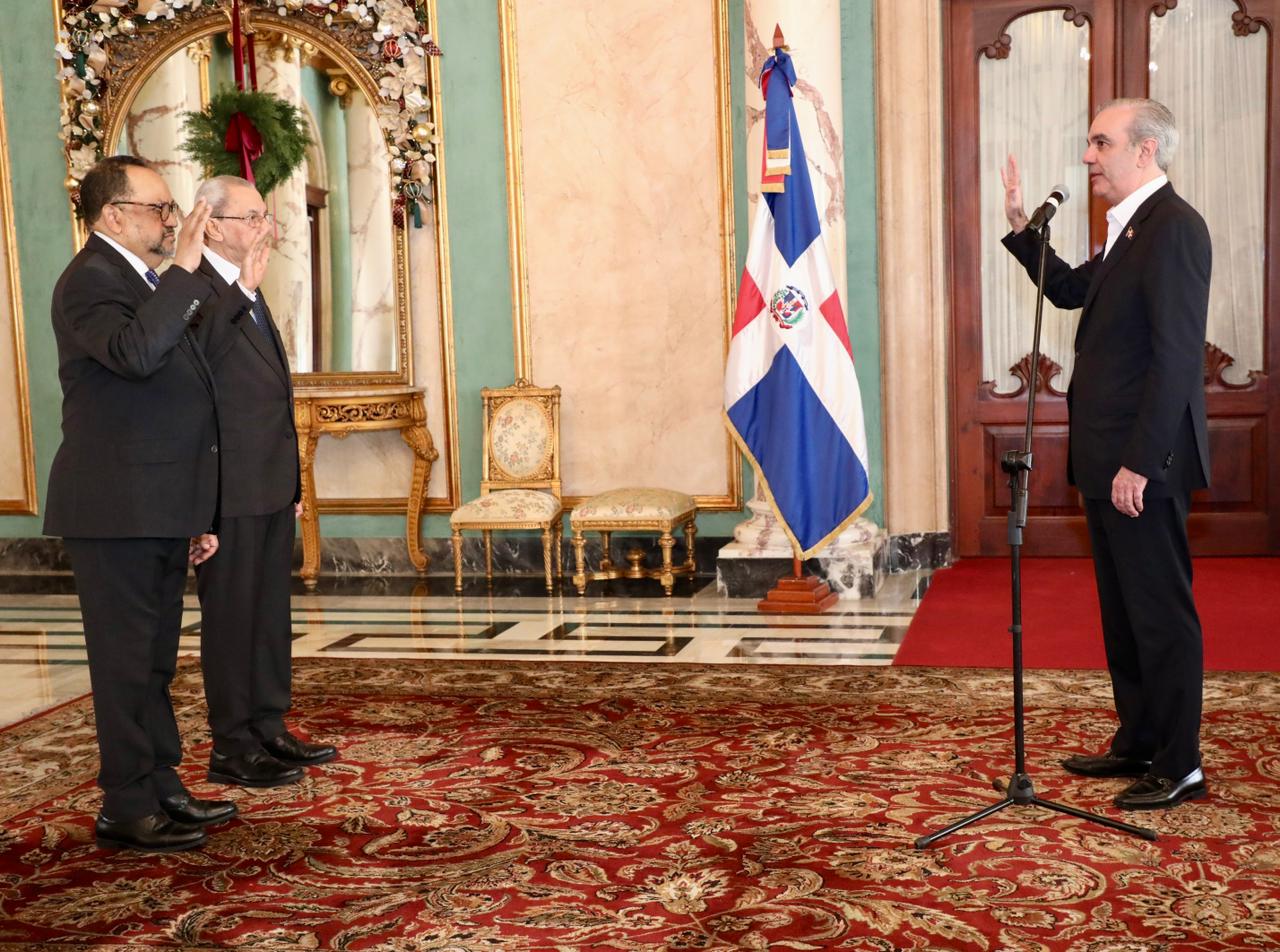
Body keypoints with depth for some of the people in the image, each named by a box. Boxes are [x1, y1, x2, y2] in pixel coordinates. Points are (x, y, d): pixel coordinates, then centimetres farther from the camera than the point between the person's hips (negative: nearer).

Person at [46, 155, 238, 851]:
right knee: (126, 661, -3)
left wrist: (196, 517, 22)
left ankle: (162, 789, 24)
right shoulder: (91, 279, -10)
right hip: (116, 508, -9)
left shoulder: (151, 286, 20)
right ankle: (126, 811, 6)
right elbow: (133, 352, -32)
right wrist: (184, 268, -24)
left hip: (160, 512, 9)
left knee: (154, 660, 15)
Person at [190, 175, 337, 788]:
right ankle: (232, 748, 9)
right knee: (231, 617, 0)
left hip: (271, 487, 9)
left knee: (271, 615, 14)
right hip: (230, 489, -9)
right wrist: (242, 290, -31)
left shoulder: (247, 294, 18)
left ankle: (268, 731, 24)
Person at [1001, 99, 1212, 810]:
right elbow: (1070, 291, 24)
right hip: (1110, 460, 10)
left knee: (1162, 614, 0)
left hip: (1143, 465, -10)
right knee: (1123, 611, 17)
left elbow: (1176, 356, -22)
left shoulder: (1174, 227, -16)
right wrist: (1022, 226, 13)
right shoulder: (1131, 228, 15)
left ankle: (1181, 768, 10)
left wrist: (1139, 463, -23)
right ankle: (1137, 745, 29)